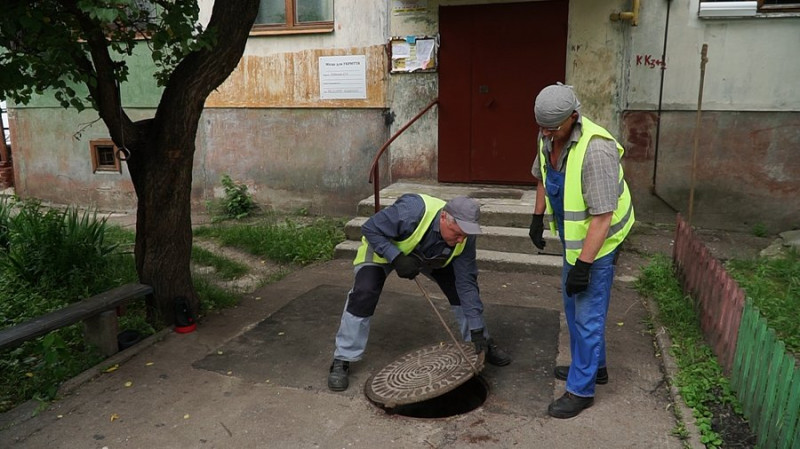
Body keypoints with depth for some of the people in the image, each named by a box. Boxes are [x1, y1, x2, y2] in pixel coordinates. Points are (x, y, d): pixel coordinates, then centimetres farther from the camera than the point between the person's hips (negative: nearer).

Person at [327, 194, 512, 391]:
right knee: (363, 294, -23)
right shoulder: (412, 211, -44)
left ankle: (484, 345, 17)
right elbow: (370, 229, -32)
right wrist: (397, 258, -42)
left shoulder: (464, 239, -27)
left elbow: (467, 284, -22)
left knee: (460, 287, -6)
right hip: (383, 248, -4)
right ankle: (342, 360, -7)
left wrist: (477, 330, -23)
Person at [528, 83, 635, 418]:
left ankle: (581, 390, 15)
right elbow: (543, 177, 15)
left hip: (598, 239, -9)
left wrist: (583, 264, -29)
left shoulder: (596, 149, -32)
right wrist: (538, 218, 17)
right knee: (573, 305, 20)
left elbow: (603, 215, -31)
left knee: (587, 314, -1)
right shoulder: (549, 137, -5)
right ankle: (593, 367, 40)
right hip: (573, 234, 9)